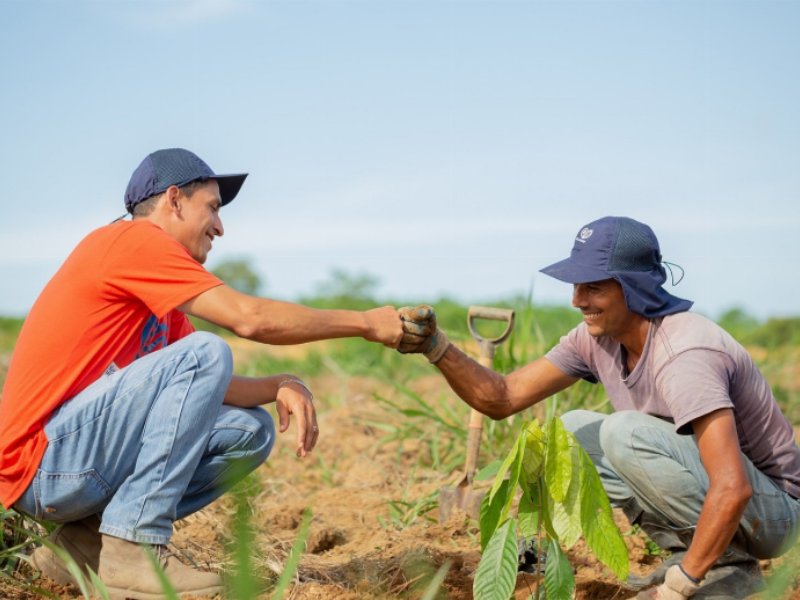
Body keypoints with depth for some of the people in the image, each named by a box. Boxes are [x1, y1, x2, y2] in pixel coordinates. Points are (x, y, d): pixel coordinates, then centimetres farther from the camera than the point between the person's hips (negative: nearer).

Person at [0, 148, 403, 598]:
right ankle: (134, 551, -20)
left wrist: (281, 386, -5)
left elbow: (207, 389, 14)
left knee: (251, 431, 7)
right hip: (42, 464, -10)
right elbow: (250, 317, -19)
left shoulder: (158, 290, 20)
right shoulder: (132, 239, -10)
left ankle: (87, 542, 4)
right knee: (206, 353, -21)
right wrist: (364, 323, -10)